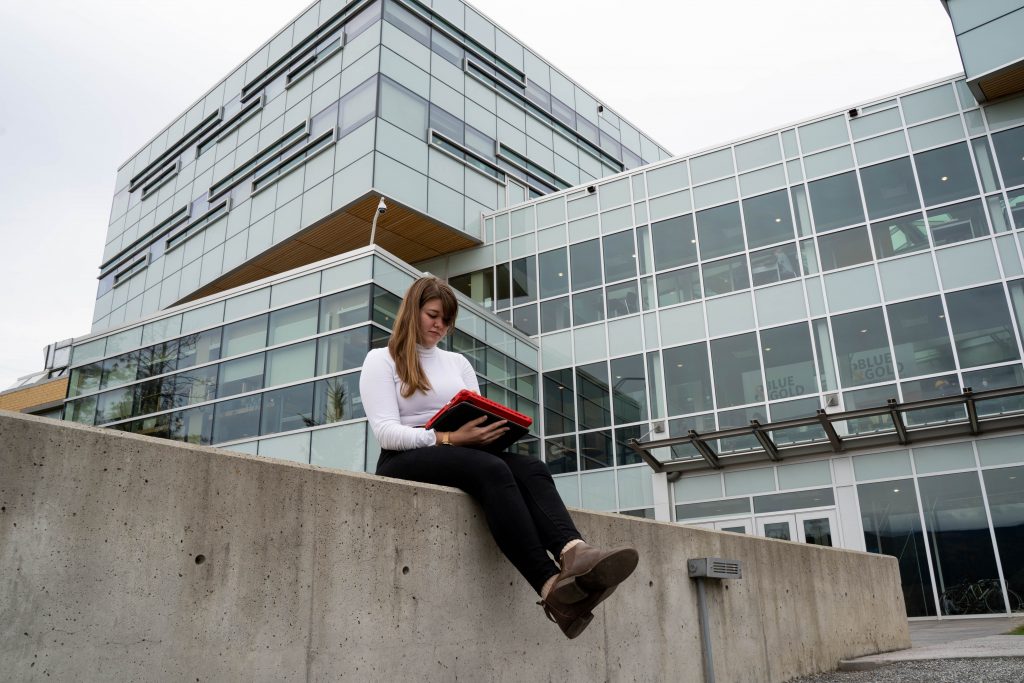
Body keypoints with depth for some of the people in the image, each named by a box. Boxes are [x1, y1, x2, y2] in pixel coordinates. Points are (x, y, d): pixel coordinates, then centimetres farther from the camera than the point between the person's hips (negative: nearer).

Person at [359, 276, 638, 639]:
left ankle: (574, 554, -55)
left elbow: (478, 418, 15)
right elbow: (386, 431, -9)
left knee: (531, 468, -27)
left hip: (460, 455, 5)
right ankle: (552, 587, -48)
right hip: (406, 462, -5)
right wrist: (449, 438, -23)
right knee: (493, 470, -36)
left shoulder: (458, 362, 24)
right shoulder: (381, 360, 6)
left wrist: (492, 429, -11)